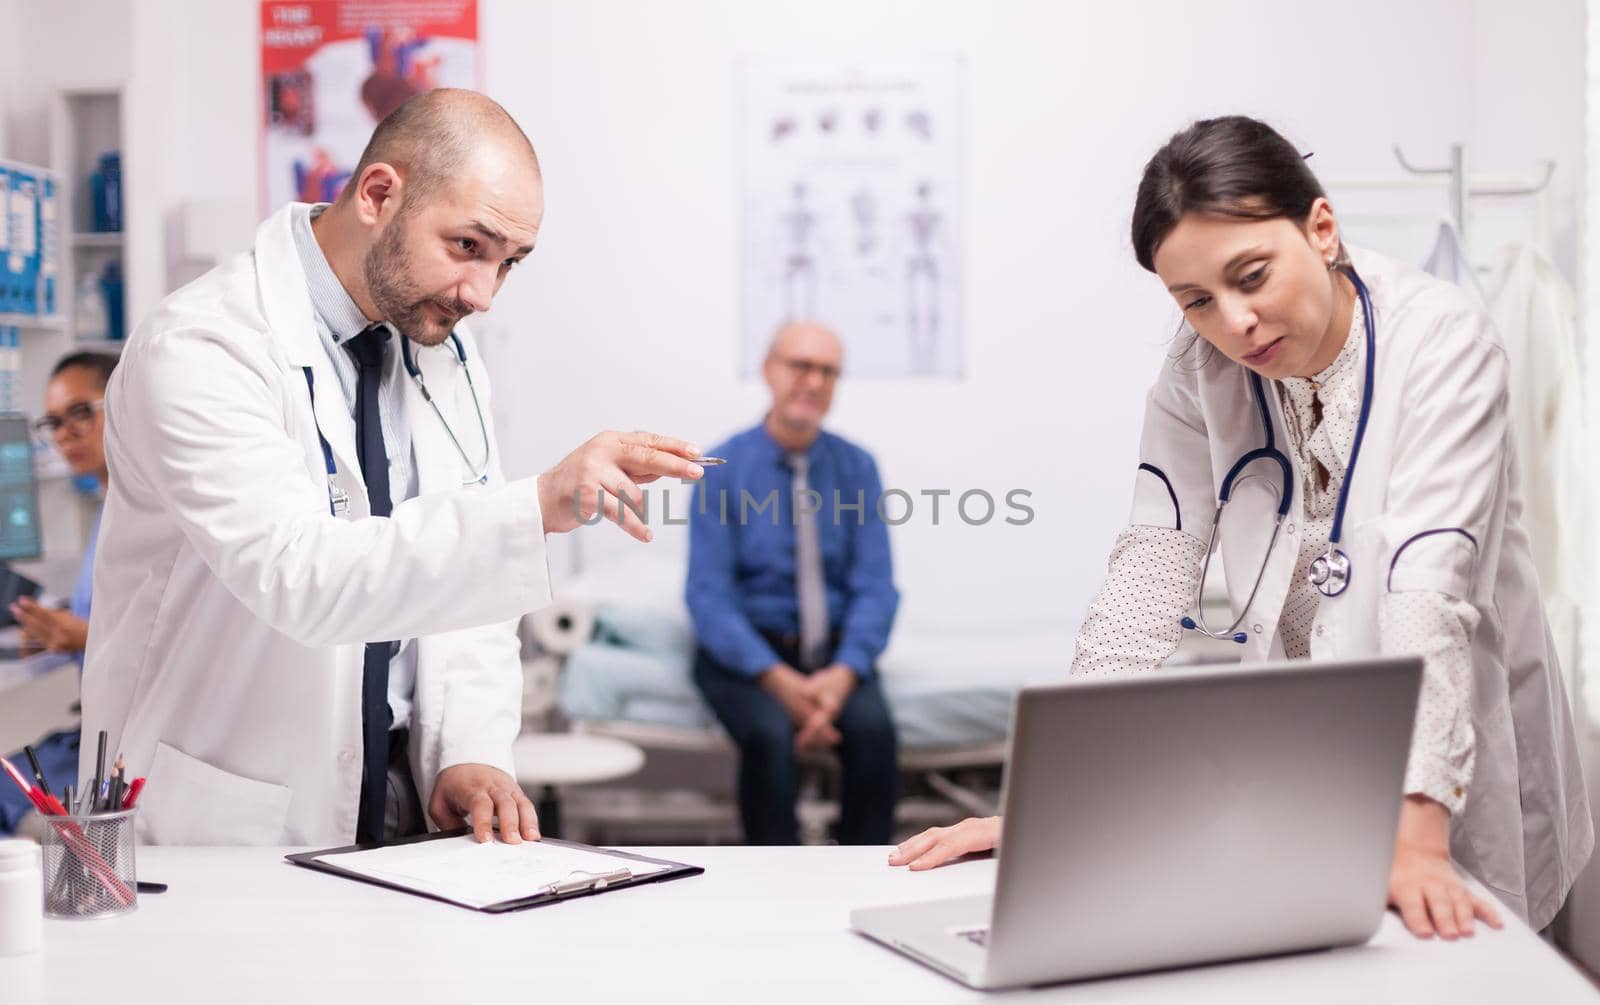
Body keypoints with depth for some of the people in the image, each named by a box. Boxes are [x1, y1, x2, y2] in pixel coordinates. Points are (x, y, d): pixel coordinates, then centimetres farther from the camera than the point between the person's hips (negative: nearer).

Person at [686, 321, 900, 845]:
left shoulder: (856, 467, 4)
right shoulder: (724, 468, -3)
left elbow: (875, 586, -1)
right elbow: (707, 593, -9)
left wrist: (844, 674, -20)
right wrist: (777, 680, -23)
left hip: (834, 651, 2)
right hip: (744, 649, -2)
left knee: (872, 727, -29)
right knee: (770, 733, -32)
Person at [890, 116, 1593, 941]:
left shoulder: (1439, 339, -15)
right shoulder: (1201, 374, -4)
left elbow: (1428, 588, -26)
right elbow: (1149, 577, -10)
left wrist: (1416, 834, -35)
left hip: (1455, 770, -2)